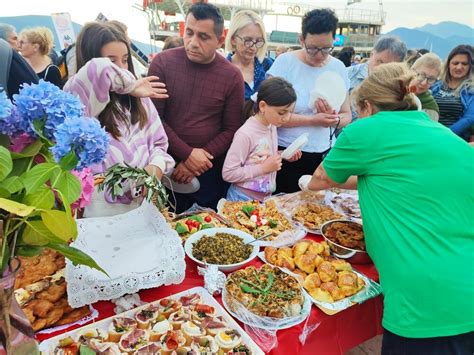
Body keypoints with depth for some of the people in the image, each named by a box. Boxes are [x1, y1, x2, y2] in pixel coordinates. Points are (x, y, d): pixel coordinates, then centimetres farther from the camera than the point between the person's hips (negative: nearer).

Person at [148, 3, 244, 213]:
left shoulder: (232, 76, -4)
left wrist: (195, 164, -13)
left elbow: (231, 129, -4)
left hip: (211, 172, 1)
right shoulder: (163, 62, -6)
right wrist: (187, 154, -15)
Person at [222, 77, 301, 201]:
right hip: (243, 199, -7)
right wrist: (263, 168, -23)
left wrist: (283, 155, -3)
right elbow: (228, 173, -22)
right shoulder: (245, 134, -22)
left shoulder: (272, 126, 0)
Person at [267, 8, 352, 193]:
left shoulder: (339, 68, 5)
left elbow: (347, 115, 10)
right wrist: (312, 120, -18)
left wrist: (335, 119, -13)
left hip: (323, 155, 4)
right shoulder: (285, 62, -8)